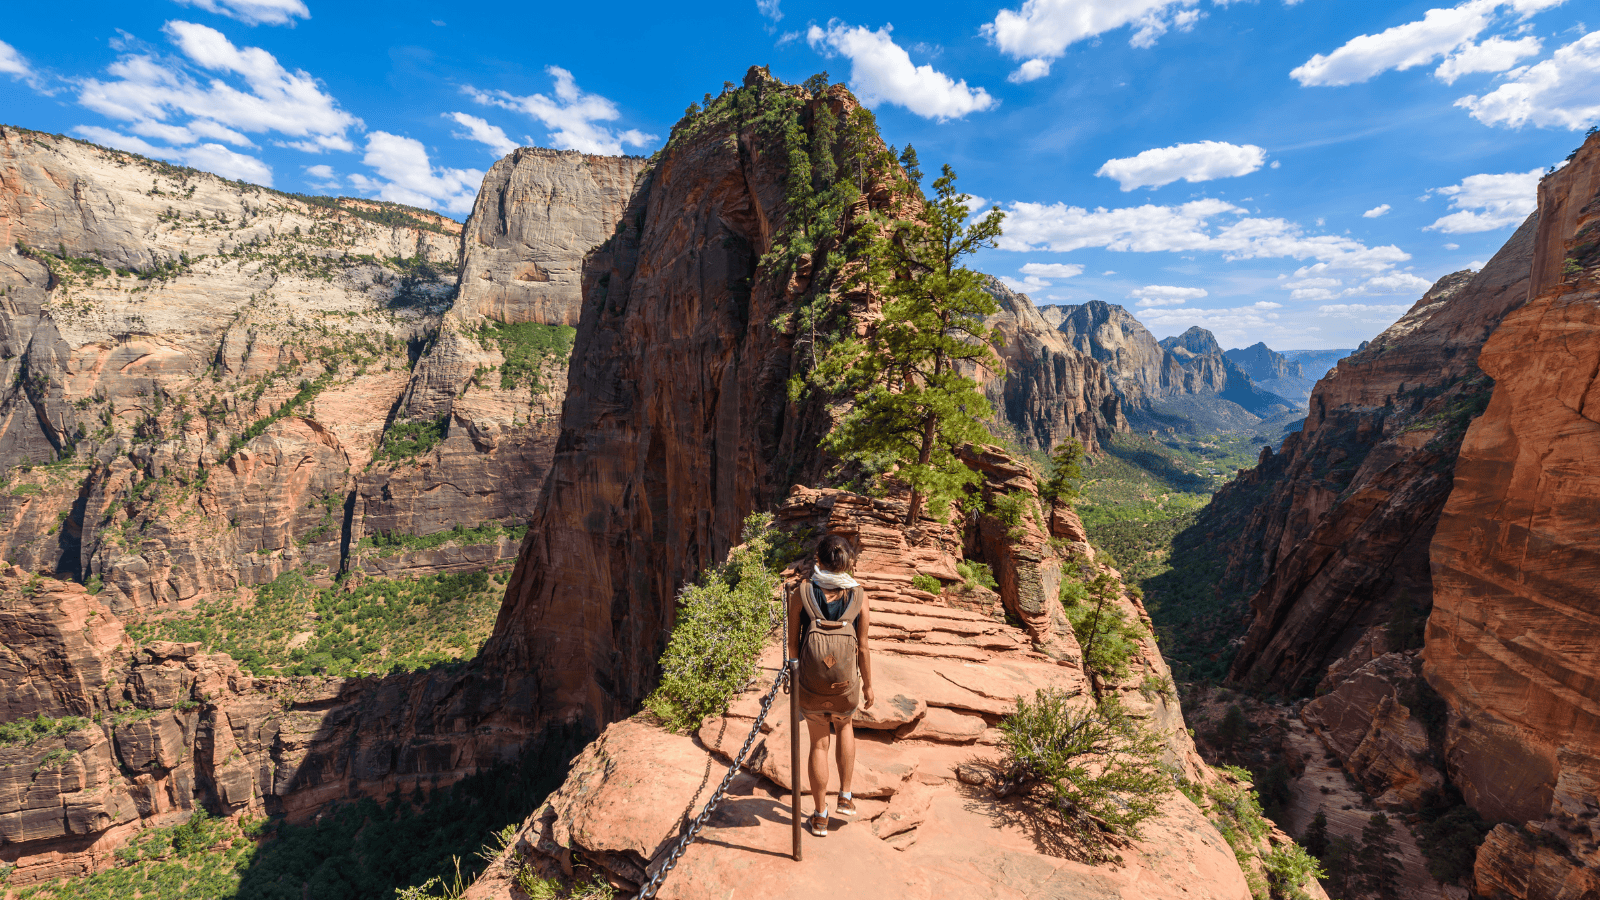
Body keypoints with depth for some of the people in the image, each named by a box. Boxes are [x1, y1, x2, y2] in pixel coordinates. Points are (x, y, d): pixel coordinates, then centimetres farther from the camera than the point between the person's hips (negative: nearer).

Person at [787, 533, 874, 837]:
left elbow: (793, 641, -4)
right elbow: (862, 648, -4)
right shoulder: (858, 596, -9)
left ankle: (820, 817, 31)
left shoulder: (801, 591, -10)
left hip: (811, 683, 0)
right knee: (845, 726, 32)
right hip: (846, 684, 1)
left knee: (818, 744, 19)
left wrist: (797, 673, 13)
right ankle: (845, 796, 32)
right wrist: (868, 686, 9)